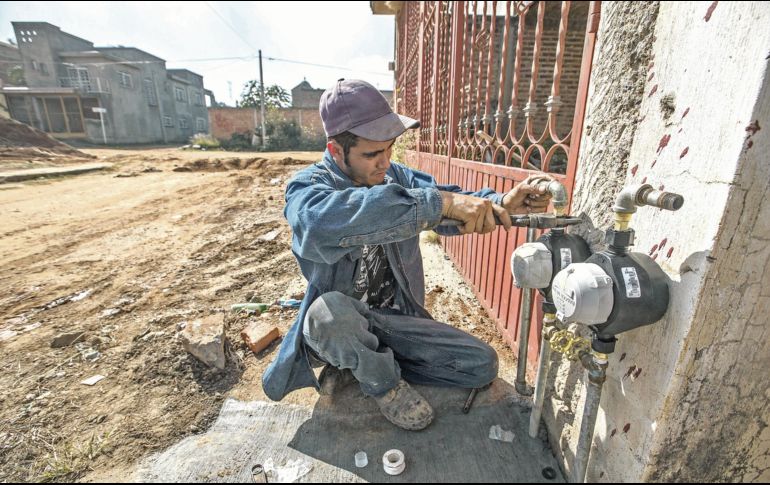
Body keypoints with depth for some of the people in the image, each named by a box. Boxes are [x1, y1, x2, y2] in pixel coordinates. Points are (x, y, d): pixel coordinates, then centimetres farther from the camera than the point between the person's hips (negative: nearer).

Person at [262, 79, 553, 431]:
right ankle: (384, 383, -5)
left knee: (482, 365, -2)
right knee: (330, 309, -39)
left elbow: (449, 199, -10)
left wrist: (500, 203, -32)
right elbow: (326, 219, -42)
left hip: (396, 318, 5)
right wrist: (439, 203, -48)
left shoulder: (396, 176, 1)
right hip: (336, 323, -4)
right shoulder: (307, 187, -17)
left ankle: (359, 363, 6)